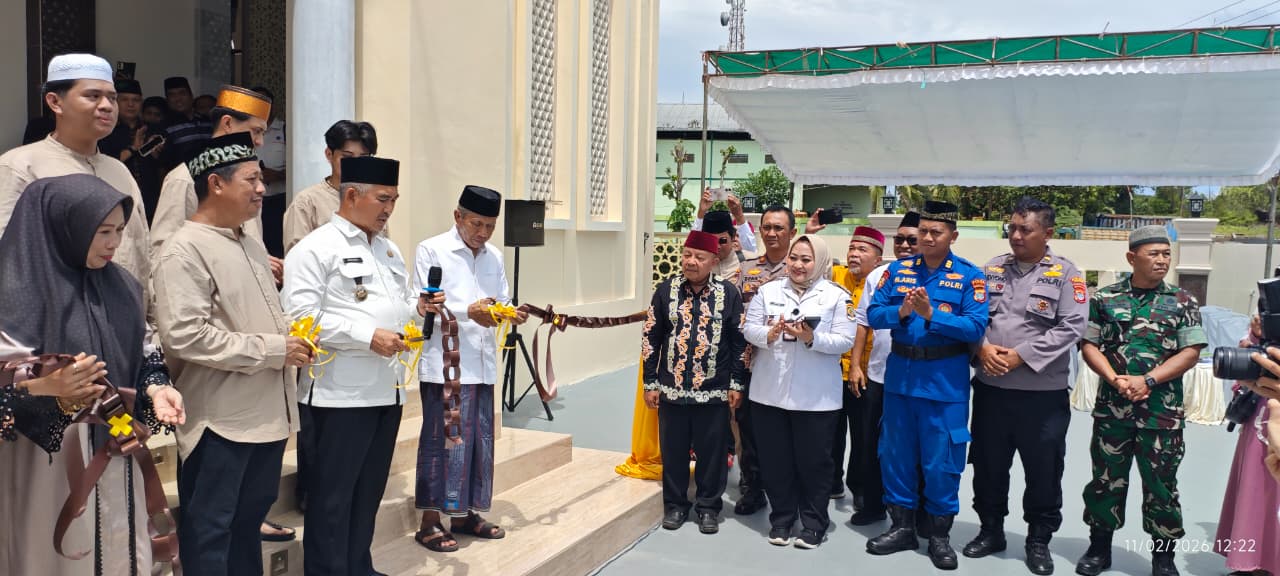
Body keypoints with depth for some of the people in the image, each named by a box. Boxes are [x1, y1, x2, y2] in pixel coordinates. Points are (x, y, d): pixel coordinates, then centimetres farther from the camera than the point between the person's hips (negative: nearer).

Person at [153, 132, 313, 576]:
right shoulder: (186, 250, -14)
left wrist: (293, 340, 2)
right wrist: (273, 350, -20)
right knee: (210, 529, 6)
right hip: (221, 418, -8)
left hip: (268, 412, 8)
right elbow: (185, 335, -24)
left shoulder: (251, 244, 13)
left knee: (250, 519, 20)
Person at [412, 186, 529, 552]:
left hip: (482, 364, 6)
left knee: (479, 440, 11)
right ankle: (430, 521, 8)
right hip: (444, 364, -6)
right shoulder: (431, 250, -4)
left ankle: (464, 514, 24)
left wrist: (512, 313, -6)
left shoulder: (494, 257, 15)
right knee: (441, 441, -2)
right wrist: (468, 311, -22)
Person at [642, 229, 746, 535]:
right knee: (673, 450, 11)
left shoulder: (729, 293, -3)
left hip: (714, 392, -1)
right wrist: (650, 383, 2)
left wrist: (736, 384, -1)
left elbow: (739, 341, 1)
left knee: (712, 451, 8)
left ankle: (708, 507, 25)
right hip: (672, 389, 1)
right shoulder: (666, 290, 0)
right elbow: (651, 338, 4)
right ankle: (675, 505, 28)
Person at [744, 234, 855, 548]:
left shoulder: (837, 296, -2)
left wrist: (812, 338, -22)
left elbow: (845, 341, -8)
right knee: (775, 459, 11)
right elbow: (748, 329, 2)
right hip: (770, 391, 3)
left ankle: (814, 523, 23)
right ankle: (781, 518, 27)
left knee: (813, 461, 7)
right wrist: (769, 334, -19)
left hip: (816, 396, -2)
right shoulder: (768, 290, 6)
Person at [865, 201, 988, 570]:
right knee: (896, 455, 11)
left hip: (945, 381, -3)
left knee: (941, 462, 4)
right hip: (899, 375, 3)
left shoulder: (970, 276, -4)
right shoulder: (897, 271, 4)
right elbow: (873, 315, -1)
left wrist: (932, 314, -23)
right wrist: (901, 311, -19)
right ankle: (902, 526, 27)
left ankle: (939, 535, 21)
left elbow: (976, 328, -14)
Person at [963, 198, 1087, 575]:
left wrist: (1020, 356, -17)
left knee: (1043, 471, 8)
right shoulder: (991, 270, 8)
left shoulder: (1065, 274, -3)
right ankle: (991, 530, 31)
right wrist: (983, 348, -12)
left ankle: (1039, 541, 25)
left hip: (1043, 393, -3)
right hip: (990, 388, 3)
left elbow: (1071, 328, -12)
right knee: (988, 466, 13)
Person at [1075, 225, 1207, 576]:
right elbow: (1089, 346, 2)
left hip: (1162, 411, -1)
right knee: (1106, 479, 9)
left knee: (1161, 484, 7)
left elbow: (1191, 353, -4)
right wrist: (1116, 380, -13)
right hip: (1111, 408, 1)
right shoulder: (1105, 298, 3)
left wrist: (1147, 381, -14)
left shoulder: (1182, 302, 2)